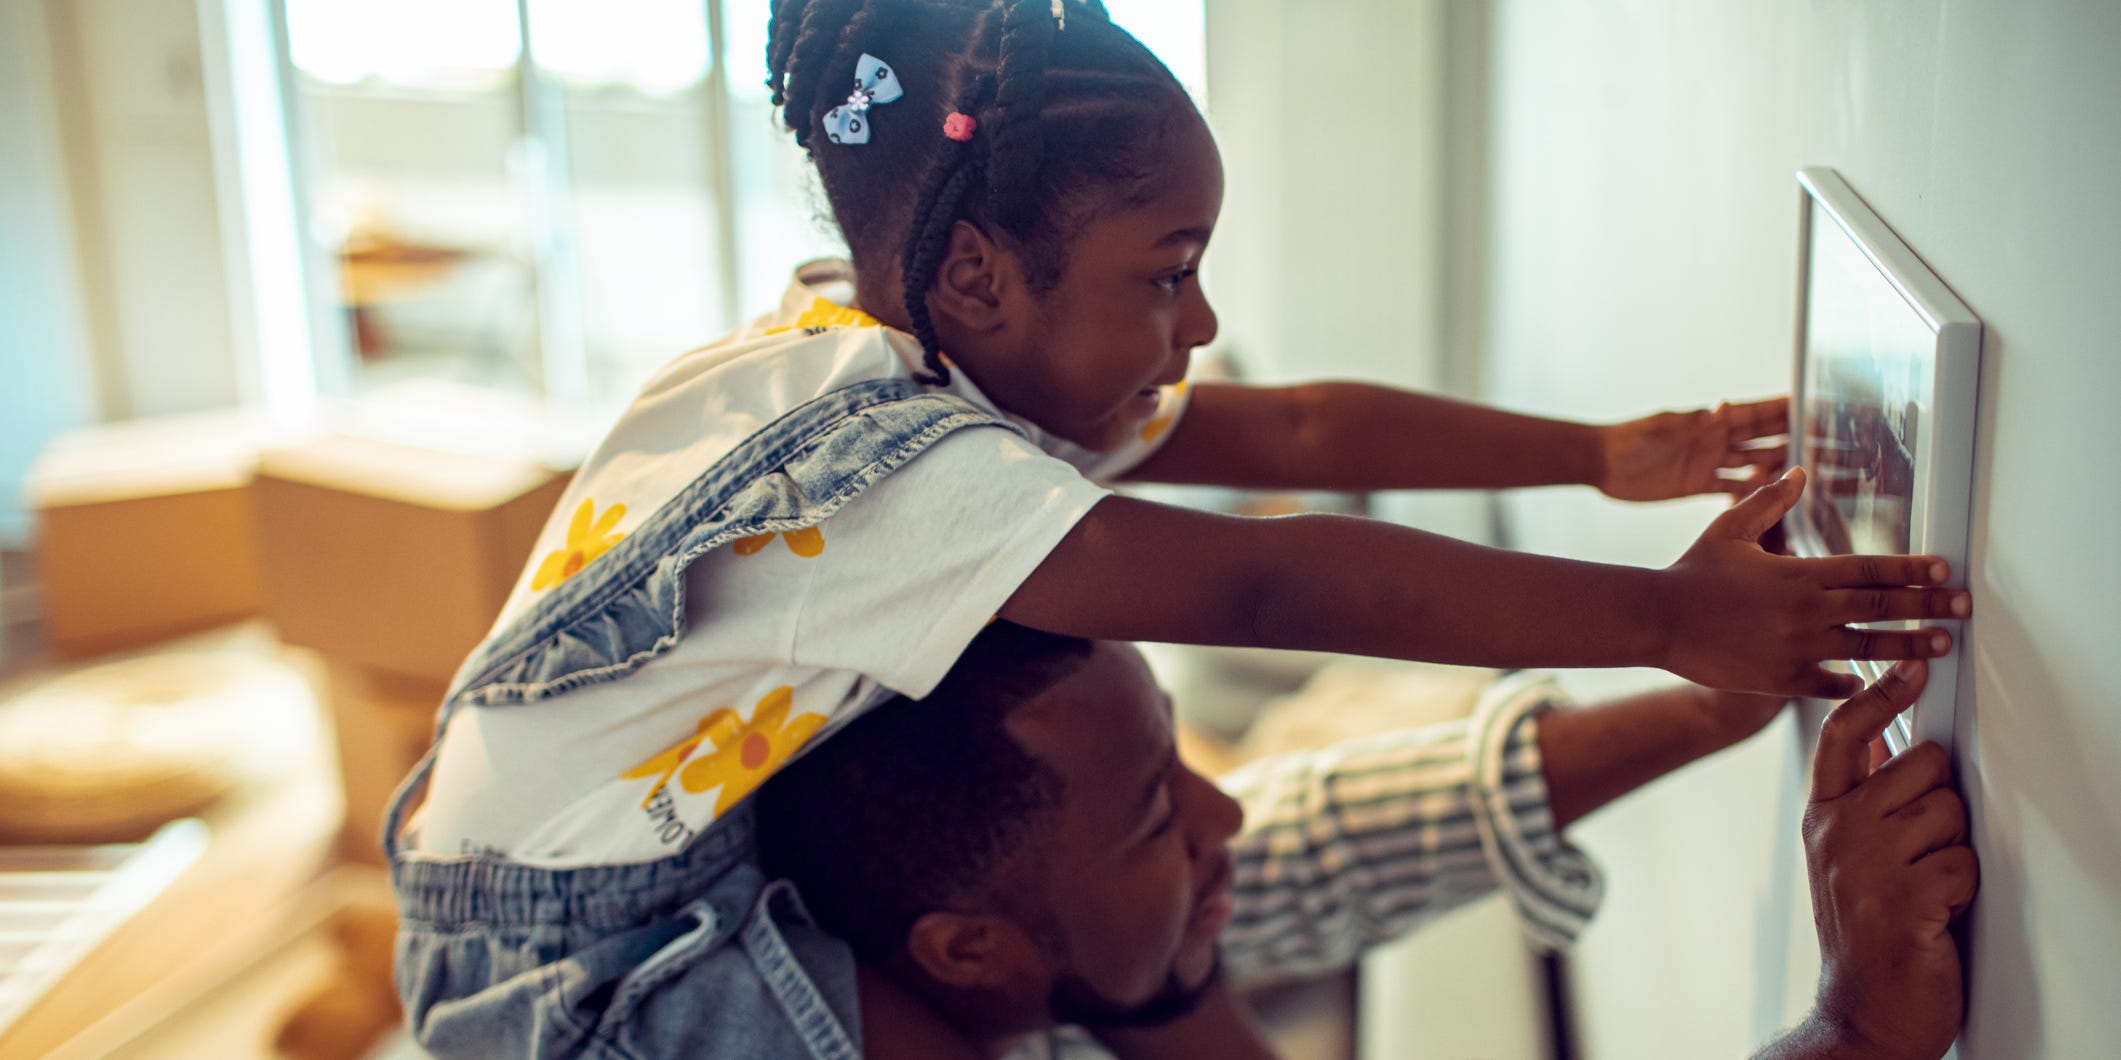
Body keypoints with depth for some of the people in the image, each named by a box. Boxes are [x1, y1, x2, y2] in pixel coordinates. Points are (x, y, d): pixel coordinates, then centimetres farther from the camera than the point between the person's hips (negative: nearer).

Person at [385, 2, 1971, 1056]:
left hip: (726, 842, 8)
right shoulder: (859, 447, -31)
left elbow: (1296, 433, -2)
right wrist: (1667, 619, -33)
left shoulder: (977, 362, -4)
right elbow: (1264, 584, -36)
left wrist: (1602, 453, -3)